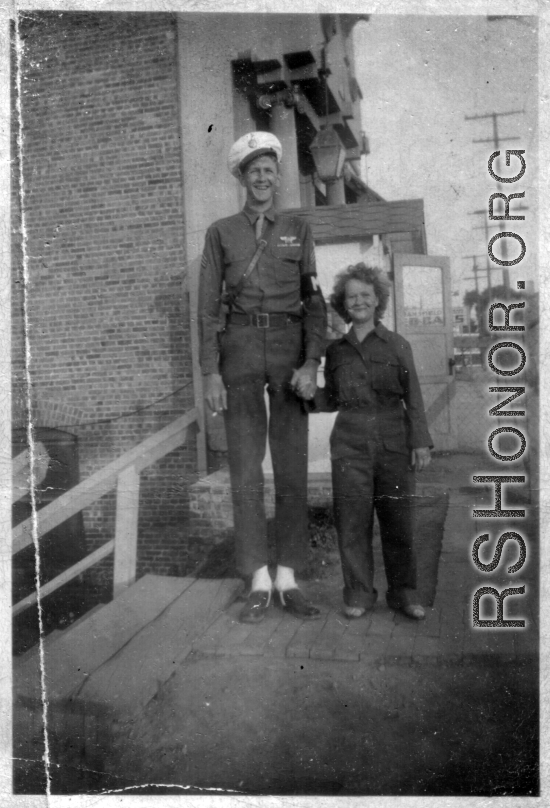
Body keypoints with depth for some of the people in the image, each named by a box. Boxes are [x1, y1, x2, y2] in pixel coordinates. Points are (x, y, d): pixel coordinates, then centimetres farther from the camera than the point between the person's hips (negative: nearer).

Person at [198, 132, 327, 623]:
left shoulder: (298, 231, 13)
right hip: (241, 348, -1)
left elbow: (315, 301, 5)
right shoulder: (221, 233, 11)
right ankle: (259, 583, 2)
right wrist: (211, 372, -4)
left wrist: (311, 363, -9)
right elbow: (208, 305, 6)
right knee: (246, 468, -5)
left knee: (292, 467, -1)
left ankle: (288, 580, 8)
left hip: (290, 348, 1)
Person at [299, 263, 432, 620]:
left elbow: (413, 398, 4)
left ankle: (403, 592, 17)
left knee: (398, 518, 2)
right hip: (350, 445, 1)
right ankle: (358, 593, 14)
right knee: (352, 520, 0)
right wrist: (310, 395, -1)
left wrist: (421, 442, -4)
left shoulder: (397, 345, 7)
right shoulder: (336, 351, 12)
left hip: (394, 443, -1)